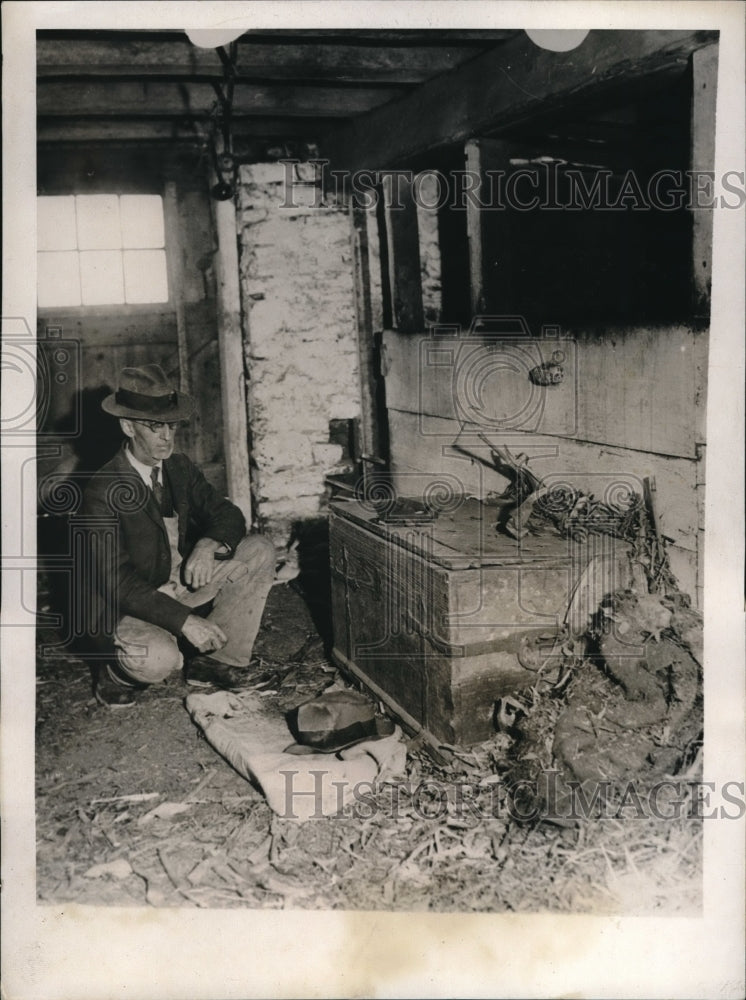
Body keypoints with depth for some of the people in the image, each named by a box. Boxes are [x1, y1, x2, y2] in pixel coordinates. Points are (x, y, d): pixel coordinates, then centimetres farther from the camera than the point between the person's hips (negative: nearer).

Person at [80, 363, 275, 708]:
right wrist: (184, 620, -34)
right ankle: (114, 669, 1)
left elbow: (228, 515, 1)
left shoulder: (179, 467, 0)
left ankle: (215, 660, -4)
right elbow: (117, 582, -26)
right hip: (127, 606, -7)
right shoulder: (102, 490, -21)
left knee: (259, 551, -9)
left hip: (184, 584, 7)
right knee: (159, 660, -37)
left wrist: (209, 544, -25)